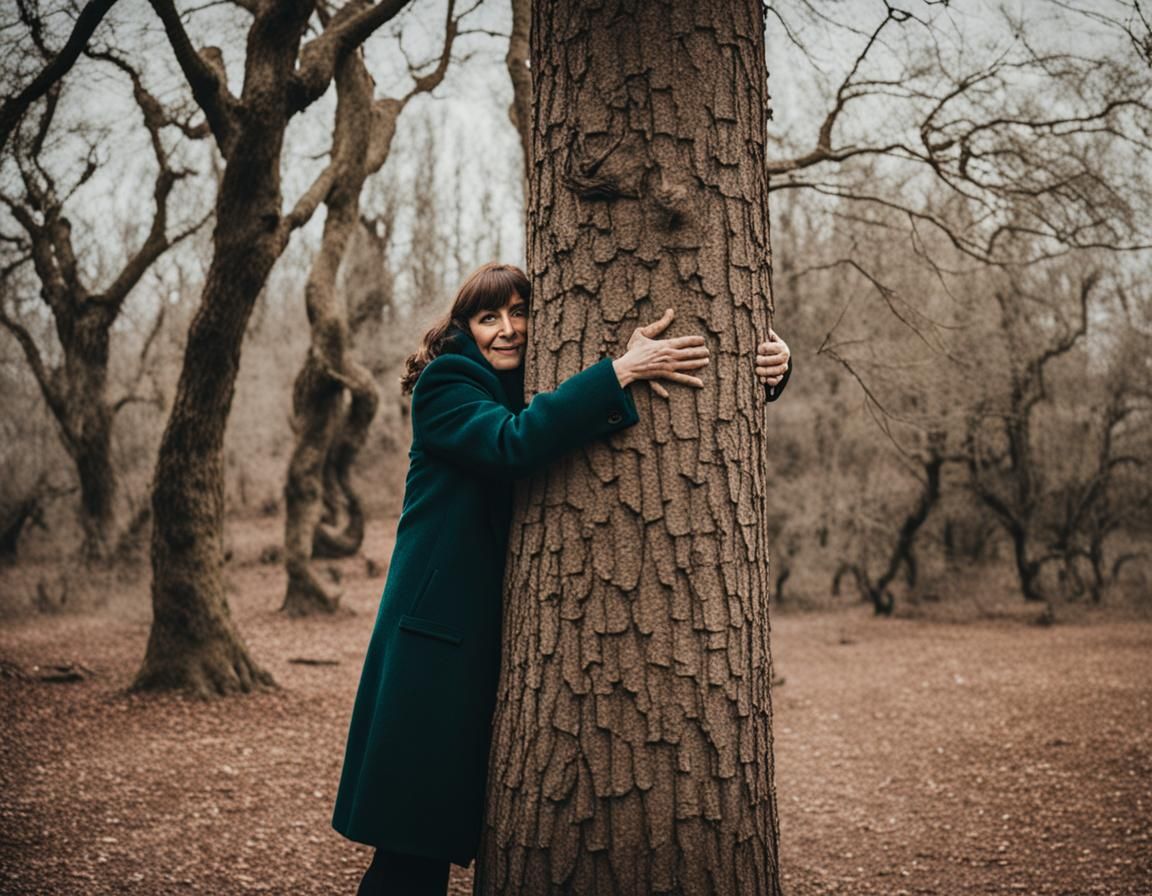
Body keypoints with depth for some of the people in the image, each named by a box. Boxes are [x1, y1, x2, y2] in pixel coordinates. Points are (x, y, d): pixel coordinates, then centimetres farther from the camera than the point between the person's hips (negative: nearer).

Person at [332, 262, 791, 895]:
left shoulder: (541, 389, 13)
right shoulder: (445, 383, -3)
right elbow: (512, 442, -25)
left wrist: (765, 371, -7)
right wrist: (622, 371, -27)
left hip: (511, 629, 6)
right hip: (441, 634, -5)